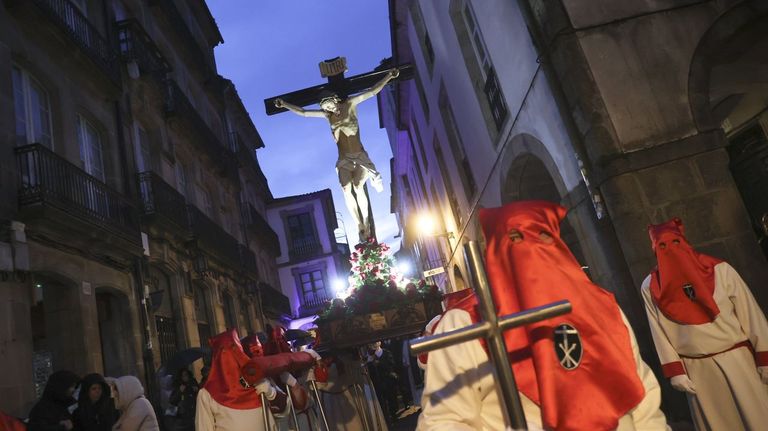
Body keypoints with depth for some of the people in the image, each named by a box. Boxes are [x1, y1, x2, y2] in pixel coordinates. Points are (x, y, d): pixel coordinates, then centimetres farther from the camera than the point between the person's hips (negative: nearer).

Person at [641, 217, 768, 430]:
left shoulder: (720, 270, -4)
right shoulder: (651, 287, -3)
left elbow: (750, 316, -2)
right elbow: (659, 332, -1)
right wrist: (675, 371, -4)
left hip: (737, 358, 0)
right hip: (696, 369, 0)